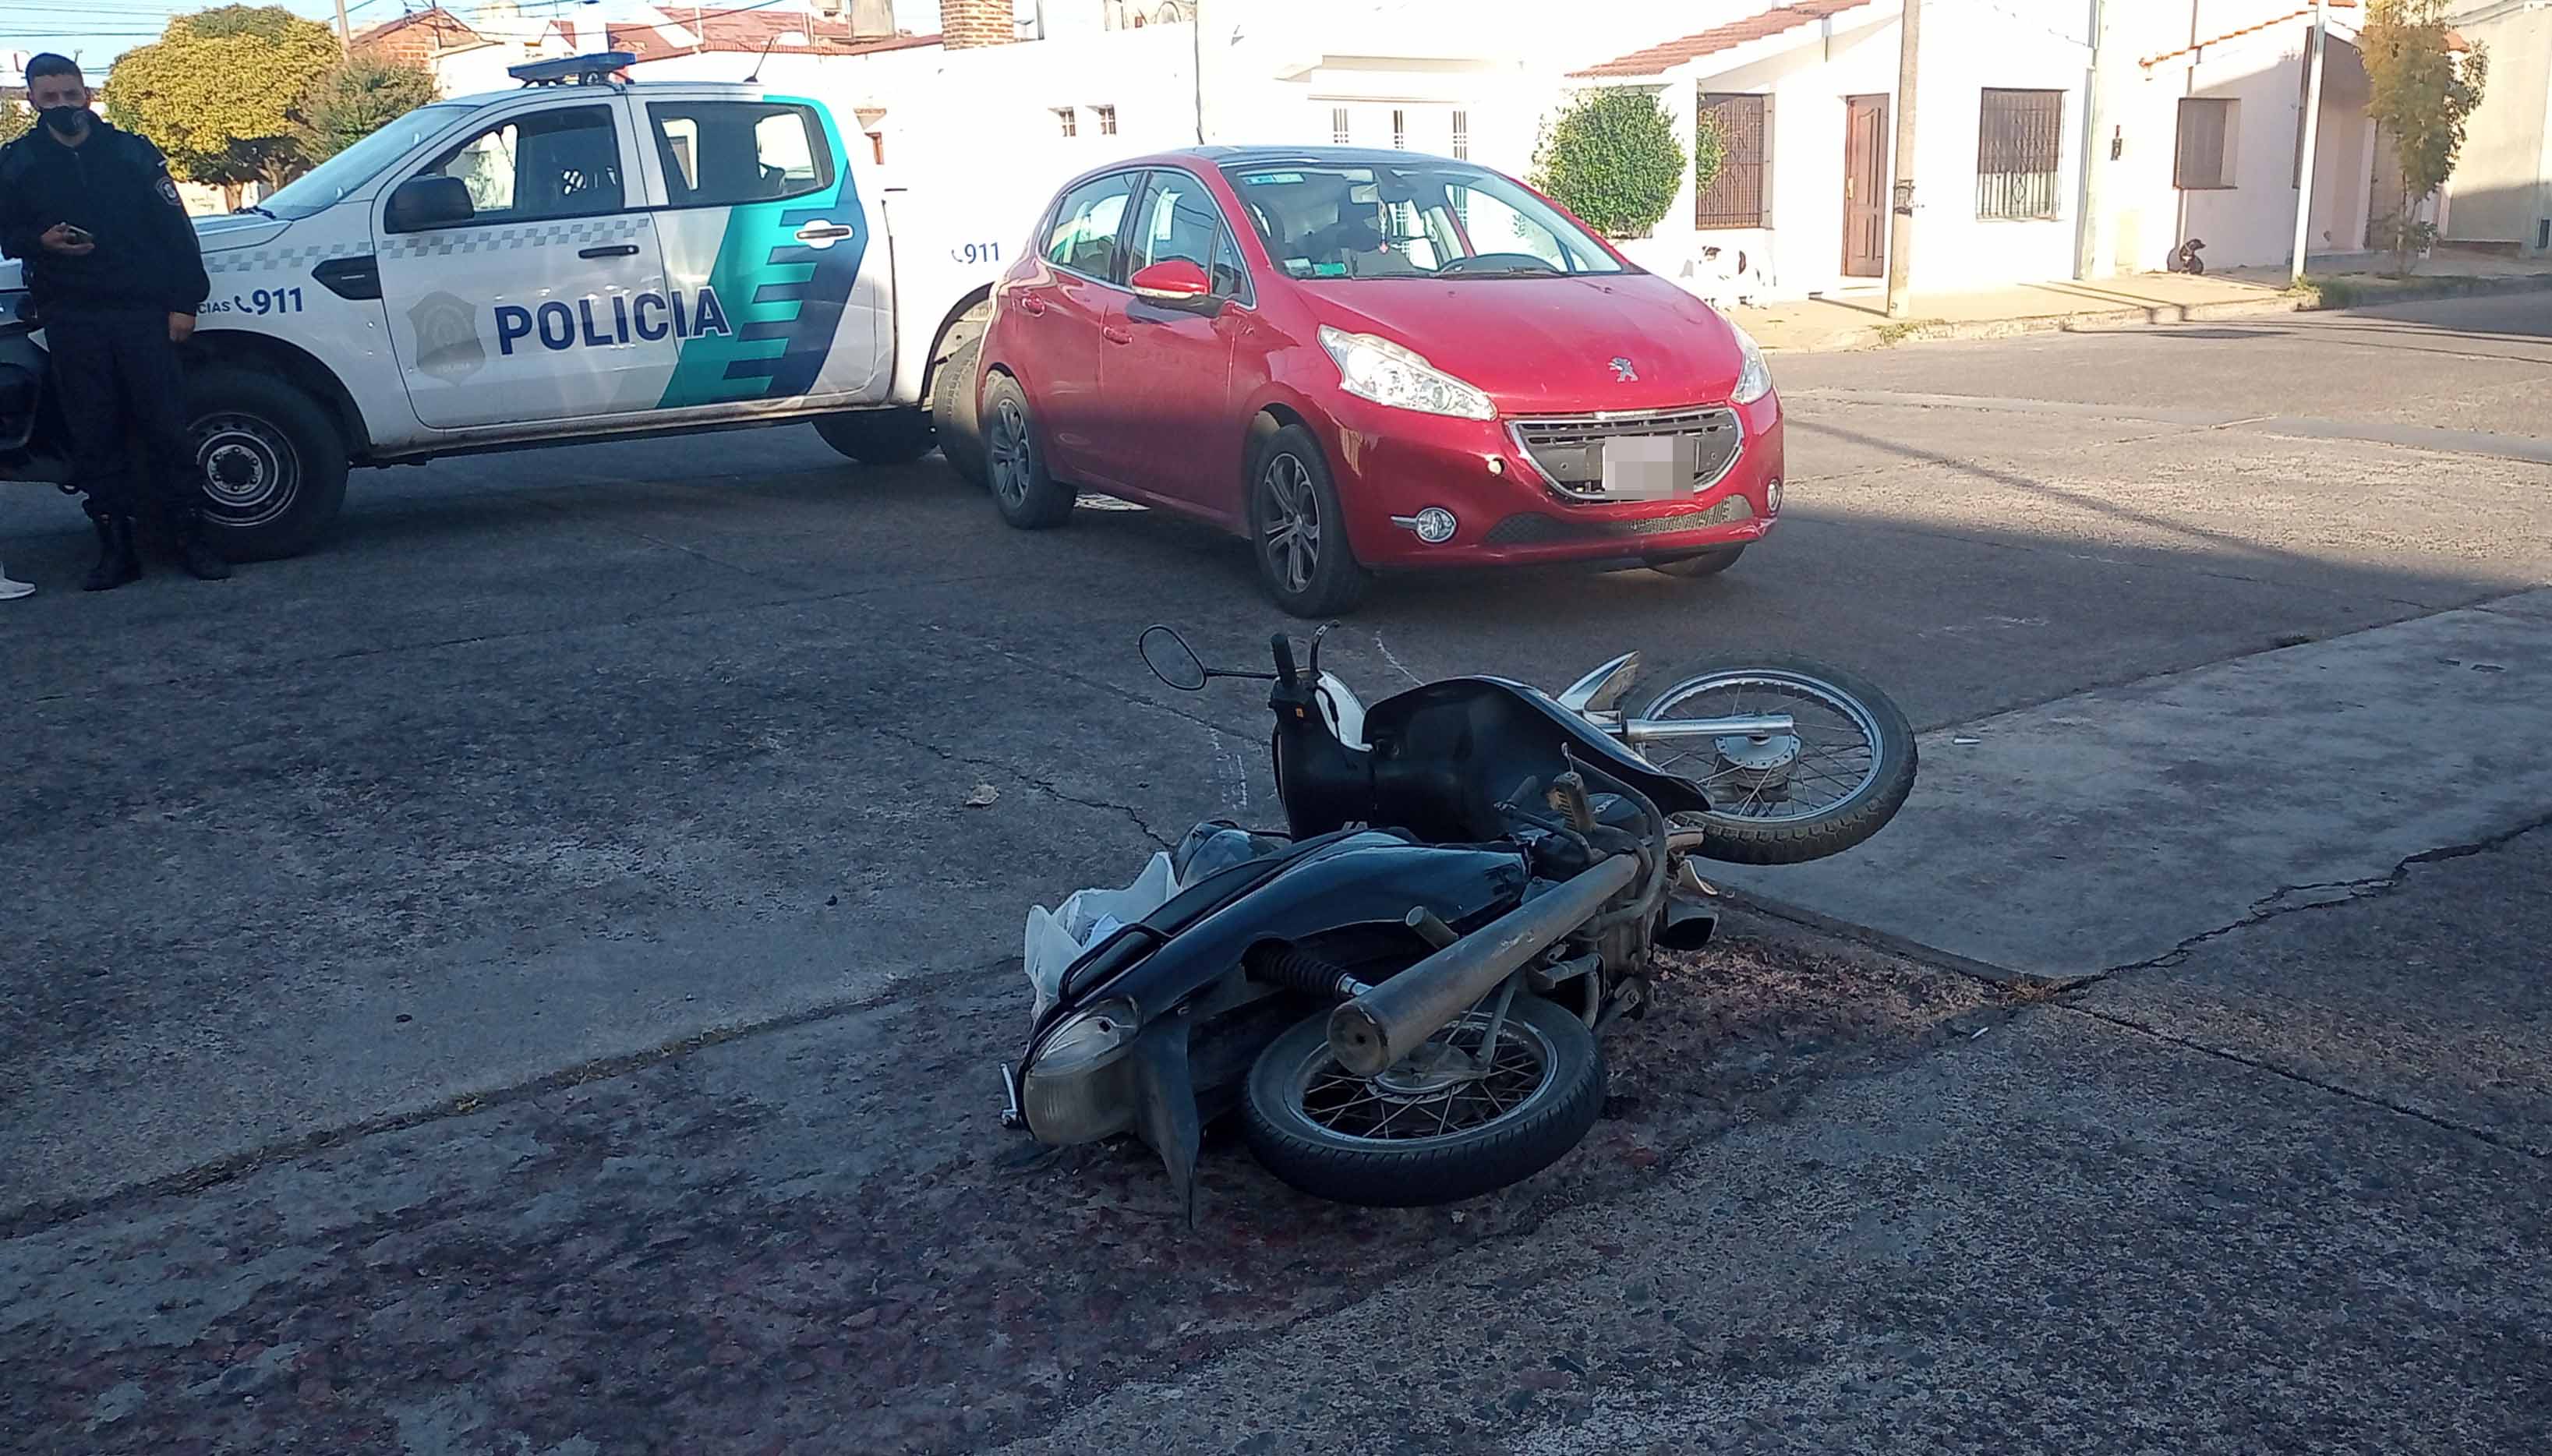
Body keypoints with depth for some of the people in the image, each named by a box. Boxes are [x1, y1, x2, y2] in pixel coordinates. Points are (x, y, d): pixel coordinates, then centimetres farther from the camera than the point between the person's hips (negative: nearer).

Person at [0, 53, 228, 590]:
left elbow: (176, 230, 5)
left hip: (144, 312, -1)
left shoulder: (132, 152, 8)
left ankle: (191, 538, 2)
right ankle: (115, 546, 7)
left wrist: (182, 302, -2)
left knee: (165, 426, -4)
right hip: (71, 319, 1)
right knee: (95, 435, 2)